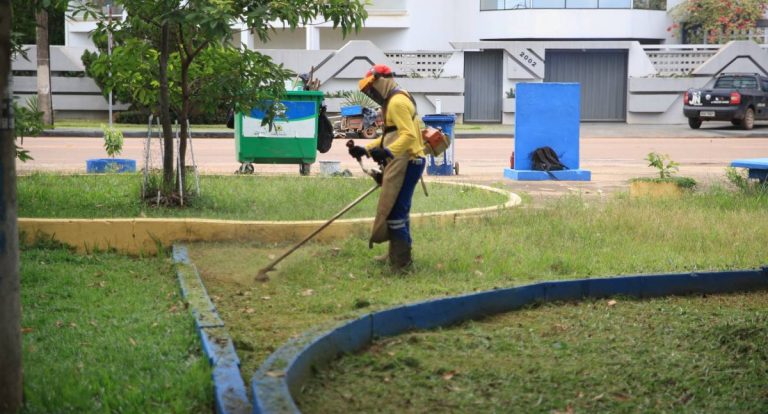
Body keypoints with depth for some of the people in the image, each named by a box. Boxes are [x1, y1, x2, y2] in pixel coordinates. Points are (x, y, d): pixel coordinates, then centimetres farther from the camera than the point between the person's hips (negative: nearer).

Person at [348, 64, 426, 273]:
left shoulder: (397, 102, -14)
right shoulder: (393, 101, 20)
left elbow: (409, 135, -25)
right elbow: (390, 136, 26)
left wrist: (388, 152, -35)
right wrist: (366, 149, 19)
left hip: (405, 163, -11)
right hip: (402, 163, 11)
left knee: (393, 211, -12)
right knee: (399, 210, 18)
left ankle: (401, 262, -11)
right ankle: (400, 256, 28)